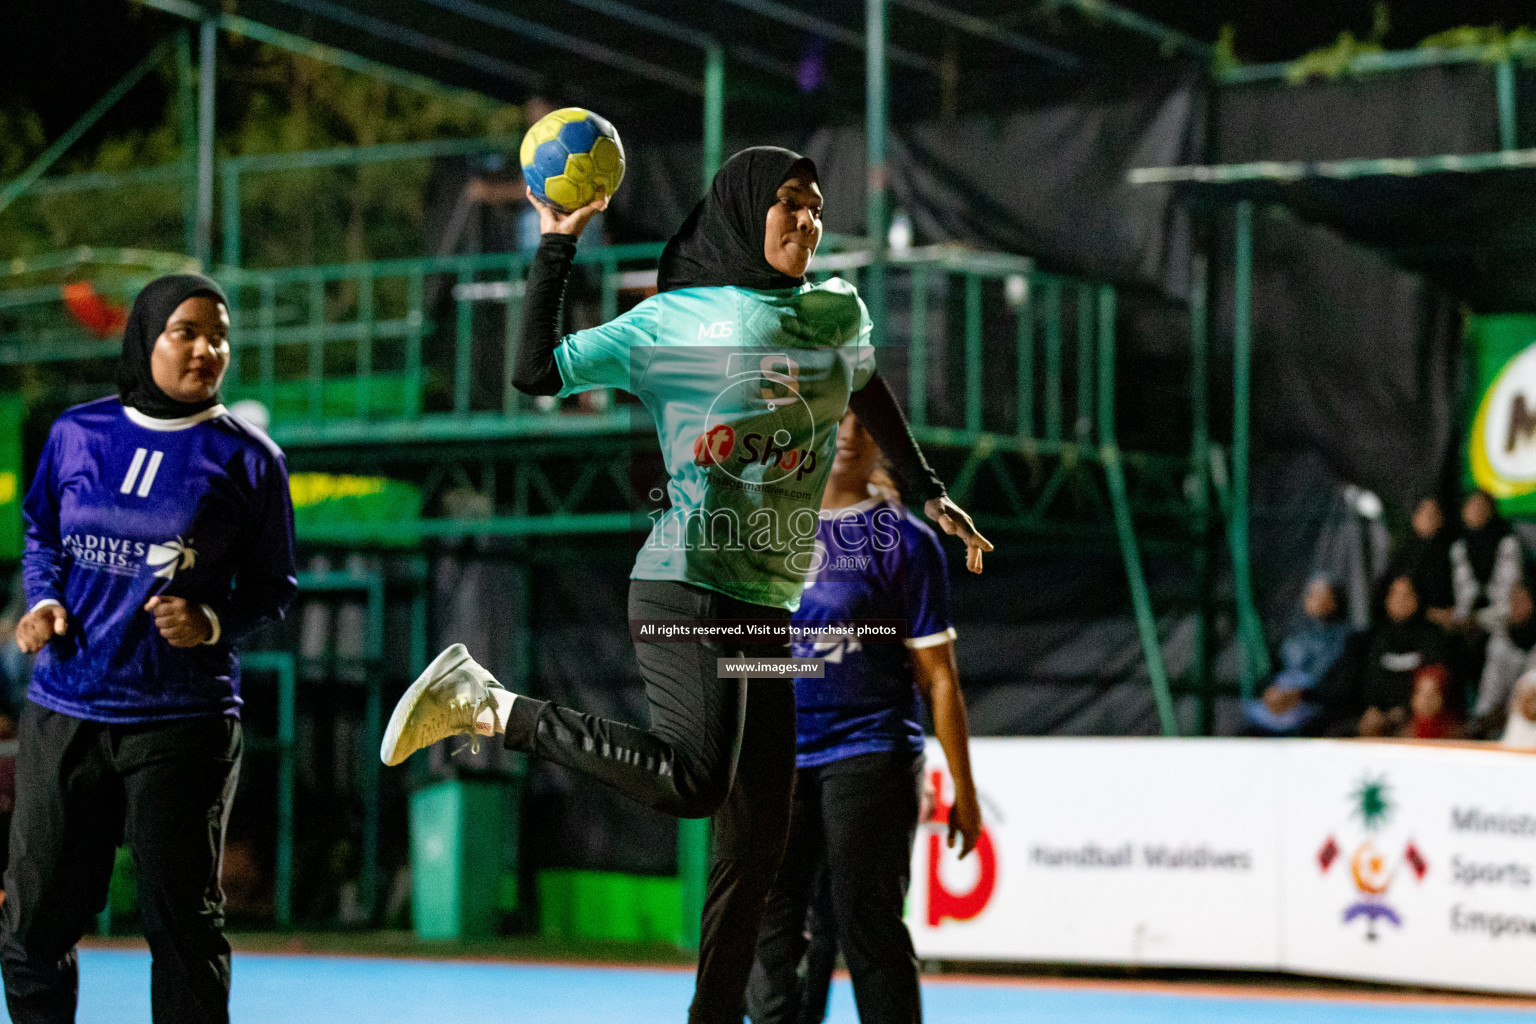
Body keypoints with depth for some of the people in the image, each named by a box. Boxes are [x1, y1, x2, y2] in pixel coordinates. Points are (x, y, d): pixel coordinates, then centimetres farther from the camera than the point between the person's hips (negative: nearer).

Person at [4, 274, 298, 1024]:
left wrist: (213, 622, -14)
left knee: (182, 920, 1)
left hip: (182, 723, -2)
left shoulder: (248, 460, -1)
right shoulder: (76, 434, 6)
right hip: (63, 710, 3)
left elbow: (272, 587, 5)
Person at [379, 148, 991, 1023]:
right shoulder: (674, 319, 0)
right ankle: (485, 703, -12)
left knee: (757, 835, 4)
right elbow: (537, 372, -3)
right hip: (688, 583, -7)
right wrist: (557, 245, -3)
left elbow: (867, 389, 36)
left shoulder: (838, 313, 15)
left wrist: (929, 491, 36)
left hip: (768, 607, 7)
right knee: (690, 779, -27)